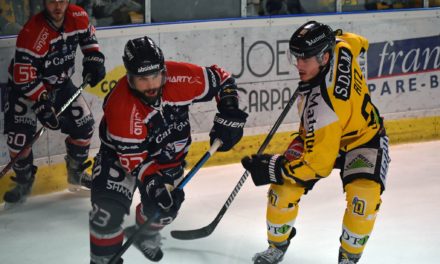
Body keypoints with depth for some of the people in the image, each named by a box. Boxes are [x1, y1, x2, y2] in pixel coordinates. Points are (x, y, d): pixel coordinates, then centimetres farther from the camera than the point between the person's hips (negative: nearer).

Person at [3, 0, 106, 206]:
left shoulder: (77, 17, -16)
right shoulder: (31, 34, -33)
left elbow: (88, 36, 8)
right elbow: (25, 79, -32)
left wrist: (94, 60, -4)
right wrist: (43, 106, -35)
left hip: (60, 83, 5)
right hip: (26, 85, -5)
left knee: (84, 123, 2)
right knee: (20, 134, -17)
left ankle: (76, 171, 25)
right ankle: (24, 181, 7)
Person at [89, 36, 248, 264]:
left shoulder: (181, 77, -28)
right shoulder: (121, 107, -35)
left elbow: (222, 80, -12)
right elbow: (133, 157, -29)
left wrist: (229, 116, -19)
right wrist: (152, 182, -40)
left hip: (167, 153, 4)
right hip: (122, 152, -4)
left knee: (165, 205, 1)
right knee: (109, 206, -19)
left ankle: (144, 233, 37)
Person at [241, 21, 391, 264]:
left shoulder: (322, 105, -40)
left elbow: (319, 163, -34)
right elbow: (359, 42, 3)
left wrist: (273, 168, -27)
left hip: (362, 139, -7)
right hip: (319, 135, 7)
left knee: (364, 194, -32)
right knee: (285, 187, -7)